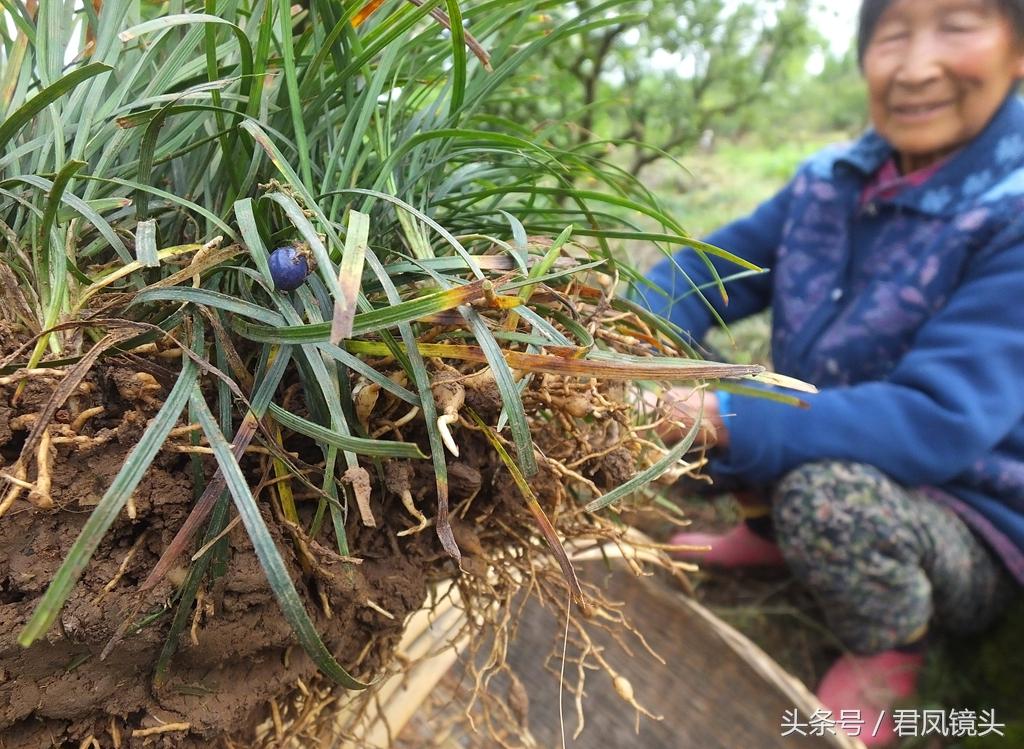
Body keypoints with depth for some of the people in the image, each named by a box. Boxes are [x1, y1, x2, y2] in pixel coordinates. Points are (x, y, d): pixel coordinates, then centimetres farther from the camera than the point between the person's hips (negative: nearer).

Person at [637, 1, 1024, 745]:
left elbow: (941, 421, -33)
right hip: (846, 458, 6)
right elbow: (709, 271, -4)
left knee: (821, 492, -36)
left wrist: (719, 421, -41)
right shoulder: (832, 182, -5)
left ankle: (887, 655, -4)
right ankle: (772, 532, 16)